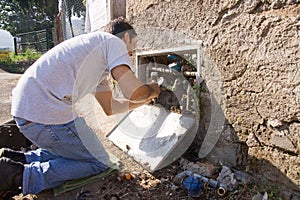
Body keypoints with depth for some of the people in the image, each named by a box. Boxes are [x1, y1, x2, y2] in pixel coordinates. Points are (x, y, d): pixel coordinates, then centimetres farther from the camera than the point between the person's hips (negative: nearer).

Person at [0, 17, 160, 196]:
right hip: (48, 113, -10)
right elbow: (133, 92, -13)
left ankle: (15, 159, 20)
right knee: (99, 163, 5)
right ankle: (21, 174, -2)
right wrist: (151, 90, 10)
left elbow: (110, 107, 26)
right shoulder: (114, 41, -1)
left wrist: (145, 100, 32)